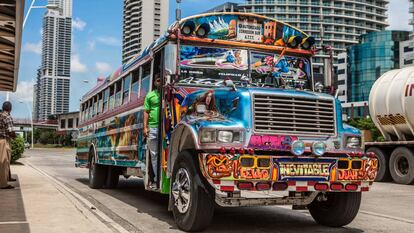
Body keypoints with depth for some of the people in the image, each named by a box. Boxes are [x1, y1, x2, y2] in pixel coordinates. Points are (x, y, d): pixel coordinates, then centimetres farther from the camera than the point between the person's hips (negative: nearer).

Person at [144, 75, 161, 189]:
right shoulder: (150, 95, 11)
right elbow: (146, 112, 10)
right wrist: (145, 127, 1)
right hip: (153, 128, 1)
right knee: (154, 155, 4)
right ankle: (156, 179, 7)